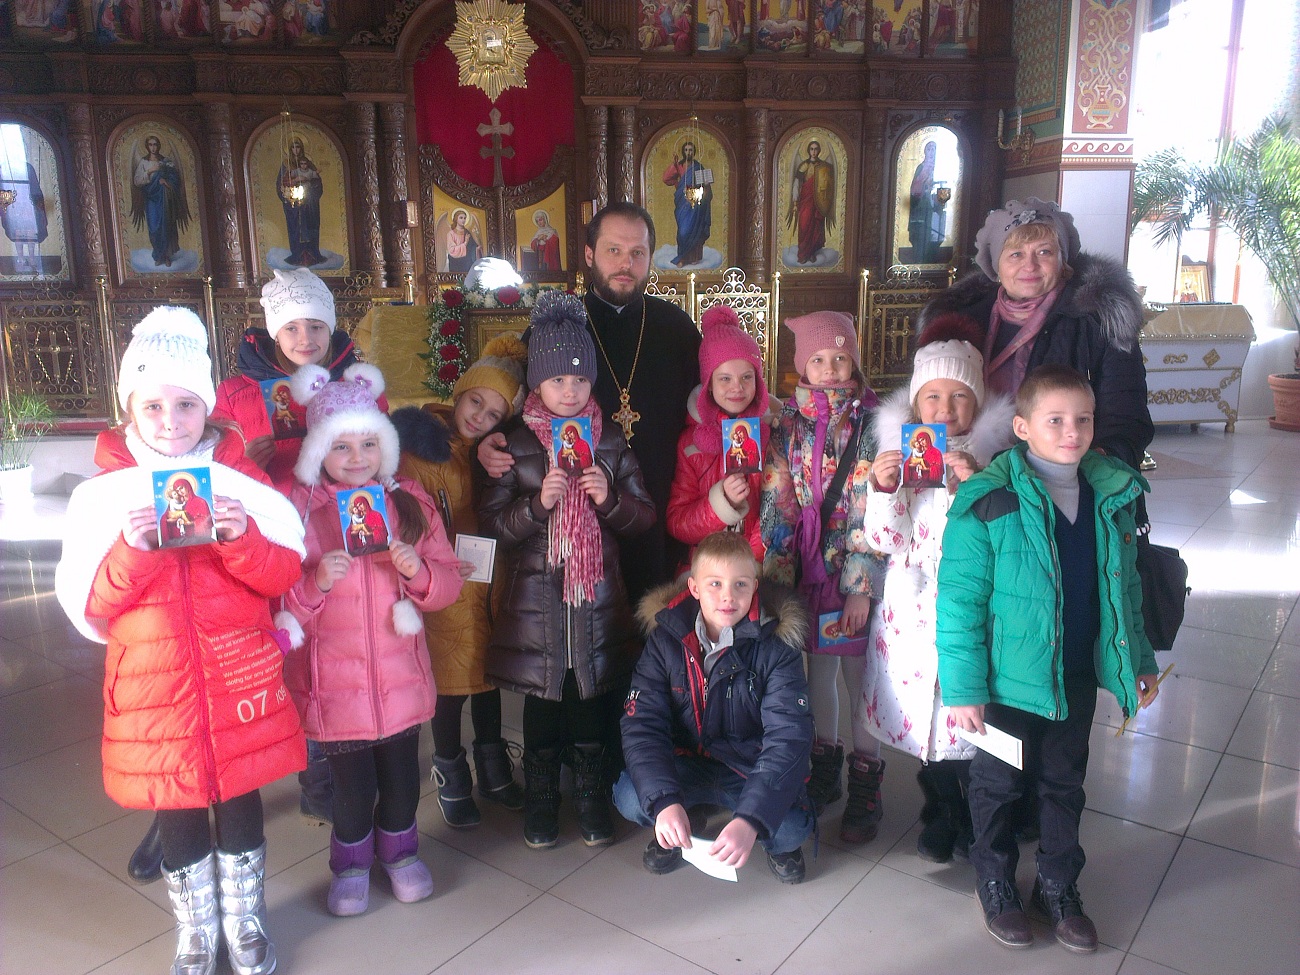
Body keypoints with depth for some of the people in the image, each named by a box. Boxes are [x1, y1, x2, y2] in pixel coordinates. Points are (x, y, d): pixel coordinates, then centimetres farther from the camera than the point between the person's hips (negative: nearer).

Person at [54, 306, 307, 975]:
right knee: (177, 811, 15)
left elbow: (284, 574, -7)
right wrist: (131, 552, -24)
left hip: (239, 676, 0)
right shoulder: (103, 494, -4)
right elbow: (88, 606, -6)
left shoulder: (240, 480, -3)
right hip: (153, 685, 0)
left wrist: (242, 538, -26)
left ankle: (245, 918, 39)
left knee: (241, 796, 15)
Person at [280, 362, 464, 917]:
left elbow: (448, 583, 2)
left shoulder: (409, 501, 1)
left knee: (402, 774, 13)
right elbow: (274, 601, -7)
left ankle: (398, 850, 42)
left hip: (400, 676, 3)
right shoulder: (297, 507, -7)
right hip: (334, 680, -2)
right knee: (352, 784, 6)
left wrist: (418, 571, -18)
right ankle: (351, 863, 36)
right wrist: (315, 582, -26)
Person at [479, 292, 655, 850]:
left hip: (598, 595, 2)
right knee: (542, 697, 10)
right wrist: (538, 503, -21)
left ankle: (591, 792, 31)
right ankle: (540, 796, 30)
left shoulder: (611, 442, 4)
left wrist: (609, 499, -15)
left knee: (593, 695, 11)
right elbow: (491, 524, -5)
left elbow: (644, 516, 5)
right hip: (536, 598, -1)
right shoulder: (514, 446, -2)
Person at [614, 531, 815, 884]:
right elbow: (642, 724, -16)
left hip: (753, 769, -1)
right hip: (686, 765, 1)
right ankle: (673, 830, 10)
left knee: (791, 826, -28)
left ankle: (778, 843, 10)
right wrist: (664, 802, -34)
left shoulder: (775, 646, -16)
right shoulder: (666, 638, -11)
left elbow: (789, 737, -24)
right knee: (630, 798, -25)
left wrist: (751, 819, -38)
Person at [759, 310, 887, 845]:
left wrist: (861, 586, -15)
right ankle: (824, 773, 33)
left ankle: (865, 789, 21)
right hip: (809, 569, 4)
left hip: (857, 570, -3)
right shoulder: (789, 424, 3)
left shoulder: (871, 424, -7)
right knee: (818, 668, 15)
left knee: (859, 673, 4)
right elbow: (777, 501, 2)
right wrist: (776, 575, -4)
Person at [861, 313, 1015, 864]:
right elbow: (885, 541, -3)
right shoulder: (896, 449, -1)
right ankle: (941, 814, 37)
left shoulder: (995, 451, -5)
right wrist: (881, 488, -20)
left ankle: (976, 817, 34)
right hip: (913, 607, 2)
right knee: (922, 706, 13)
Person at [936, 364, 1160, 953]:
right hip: (1010, 680, -4)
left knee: (1064, 784, 21)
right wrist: (963, 687, -17)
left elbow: (1124, 589, 10)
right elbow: (959, 600, -18)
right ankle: (996, 886, 38)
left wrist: (1139, 659, 13)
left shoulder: (1112, 495, -2)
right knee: (999, 784, 15)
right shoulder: (989, 502, -20)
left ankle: (1059, 888, 41)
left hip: (1078, 678, 5)